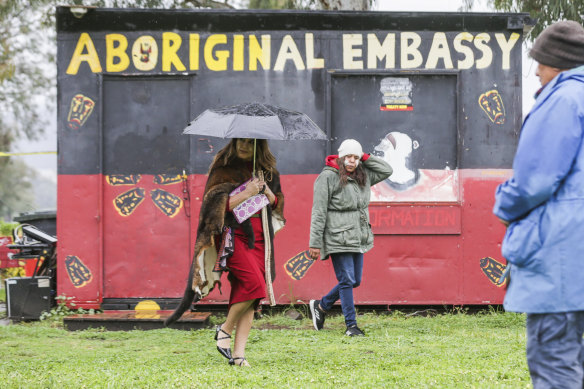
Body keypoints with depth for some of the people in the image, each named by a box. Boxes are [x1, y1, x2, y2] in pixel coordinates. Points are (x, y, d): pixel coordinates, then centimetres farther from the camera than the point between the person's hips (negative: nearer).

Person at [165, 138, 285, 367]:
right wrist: (246, 193, -16)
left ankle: (238, 353, -1)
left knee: (247, 293, -1)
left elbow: (277, 202, 16)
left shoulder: (267, 170, 15)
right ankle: (224, 330, -1)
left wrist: (265, 190, -4)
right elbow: (217, 204, -8)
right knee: (255, 284, -21)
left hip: (259, 234, 5)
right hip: (233, 233, -5)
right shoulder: (224, 168, -1)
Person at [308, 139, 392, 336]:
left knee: (355, 281, 12)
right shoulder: (328, 177, -8)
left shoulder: (363, 176, 12)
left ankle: (321, 306, 31)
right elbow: (319, 212, -9)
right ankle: (351, 325, 1)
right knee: (347, 280, -7)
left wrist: (365, 158, 6)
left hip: (358, 238, 7)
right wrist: (315, 243, -12)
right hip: (338, 238, -7)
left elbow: (386, 170, 18)